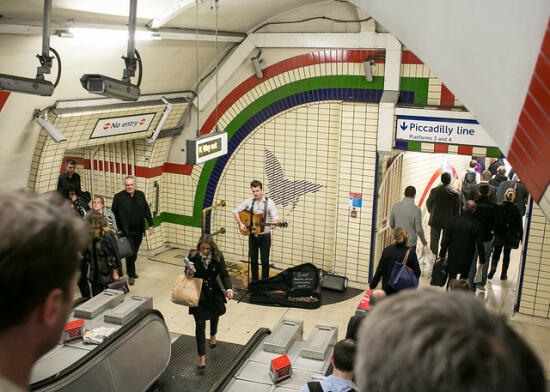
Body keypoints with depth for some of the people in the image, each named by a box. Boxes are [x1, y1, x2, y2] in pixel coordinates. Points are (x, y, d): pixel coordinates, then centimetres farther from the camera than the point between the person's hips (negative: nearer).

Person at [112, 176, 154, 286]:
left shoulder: (140, 195, 6)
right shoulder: (118, 197, -6)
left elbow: (147, 210, 12)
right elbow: (113, 215, -3)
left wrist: (150, 224, 8)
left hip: (138, 231, 4)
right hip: (126, 231, -4)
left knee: (134, 252, 14)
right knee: (131, 253, -5)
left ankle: (131, 270, 33)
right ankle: (131, 275, 9)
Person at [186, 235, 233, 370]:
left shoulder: (218, 257, -12)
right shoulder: (193, 257, -13)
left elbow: (224, 275, -8)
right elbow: (187, 274, -3)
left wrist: (229, 289, -22)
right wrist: (190, 273, -27)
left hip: (213, 293, 2)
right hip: (198, 294, -2)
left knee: (215, 314, 26)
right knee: (200, 324, -4)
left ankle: (213, 335, 59)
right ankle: (202, 355, 6)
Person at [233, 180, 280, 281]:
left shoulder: (269, 202, -10)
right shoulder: (249, 201, -1)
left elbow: (275, 217, -19)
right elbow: (236, 211, 6)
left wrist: (274, 223, -42)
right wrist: (240, 223, -8)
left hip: (265, 236, -3)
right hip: (252, 236, 3)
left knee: (265, 260, 1)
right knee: (253, 260, 11)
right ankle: (254, 280, 26)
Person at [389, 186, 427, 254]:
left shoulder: (395, 206, -7)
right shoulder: (416, 209, -18)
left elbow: (391, 224, 3)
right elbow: (419, 229, -13)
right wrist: (424, 242, 3)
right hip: (411, 242, -3)